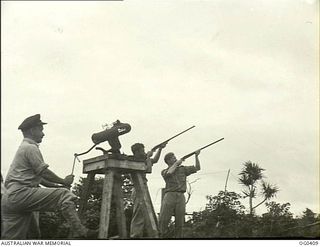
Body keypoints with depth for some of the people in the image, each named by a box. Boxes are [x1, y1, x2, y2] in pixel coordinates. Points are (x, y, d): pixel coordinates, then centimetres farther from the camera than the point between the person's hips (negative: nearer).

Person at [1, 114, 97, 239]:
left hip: (10, 198, 11)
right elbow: (44, 172, -9)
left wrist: (56, 185, 18)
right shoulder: (30, 148, -4)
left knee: (11, 239, 9)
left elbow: (37, 176, 28)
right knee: (64, 195, -16)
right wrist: (64, 182, 5)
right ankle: (80, 232, -26)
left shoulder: (23, 147, 29)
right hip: (21, 193, -11)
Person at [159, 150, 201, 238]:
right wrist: (177, 163, 1)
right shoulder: (164, 172, 11)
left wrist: (196, 156, 3)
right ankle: (163, 236, 2)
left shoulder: (183, 169, 19)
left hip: (181, 196, 2)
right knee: (163, 221, -9)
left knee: (179, 222, -1)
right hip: (169, 196, -2)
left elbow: (197, 168, 15)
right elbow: (170, 172, -13)